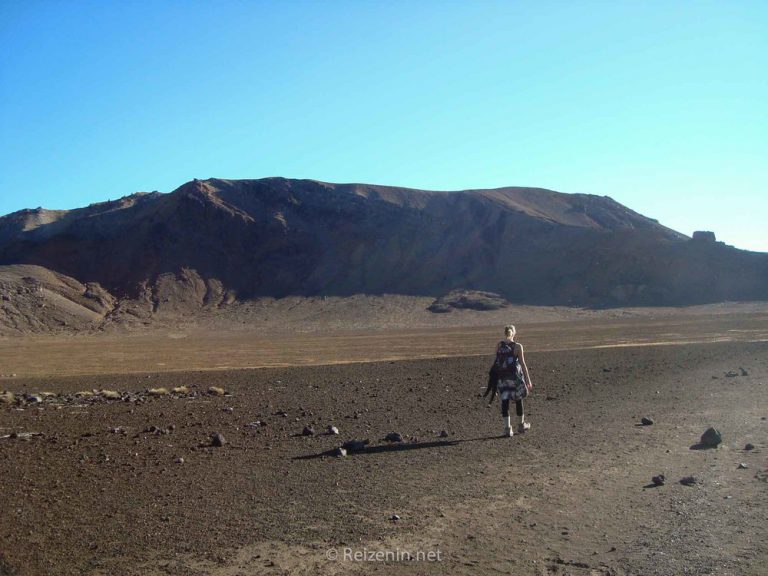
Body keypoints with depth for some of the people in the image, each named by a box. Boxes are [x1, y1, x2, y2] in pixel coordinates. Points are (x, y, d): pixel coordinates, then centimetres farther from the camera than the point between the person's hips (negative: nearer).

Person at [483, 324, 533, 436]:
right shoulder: (518, 346, -8)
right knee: (518, 401, 16)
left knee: (505, 402, 5)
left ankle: (507, 428, 1)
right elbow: (523, 364, -9)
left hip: (501, 377, 2)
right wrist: (528, 379, -5)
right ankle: (521, 425, 29)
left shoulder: (499, 345, -1)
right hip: (514, 376, -2)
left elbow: (497, 362, 2)